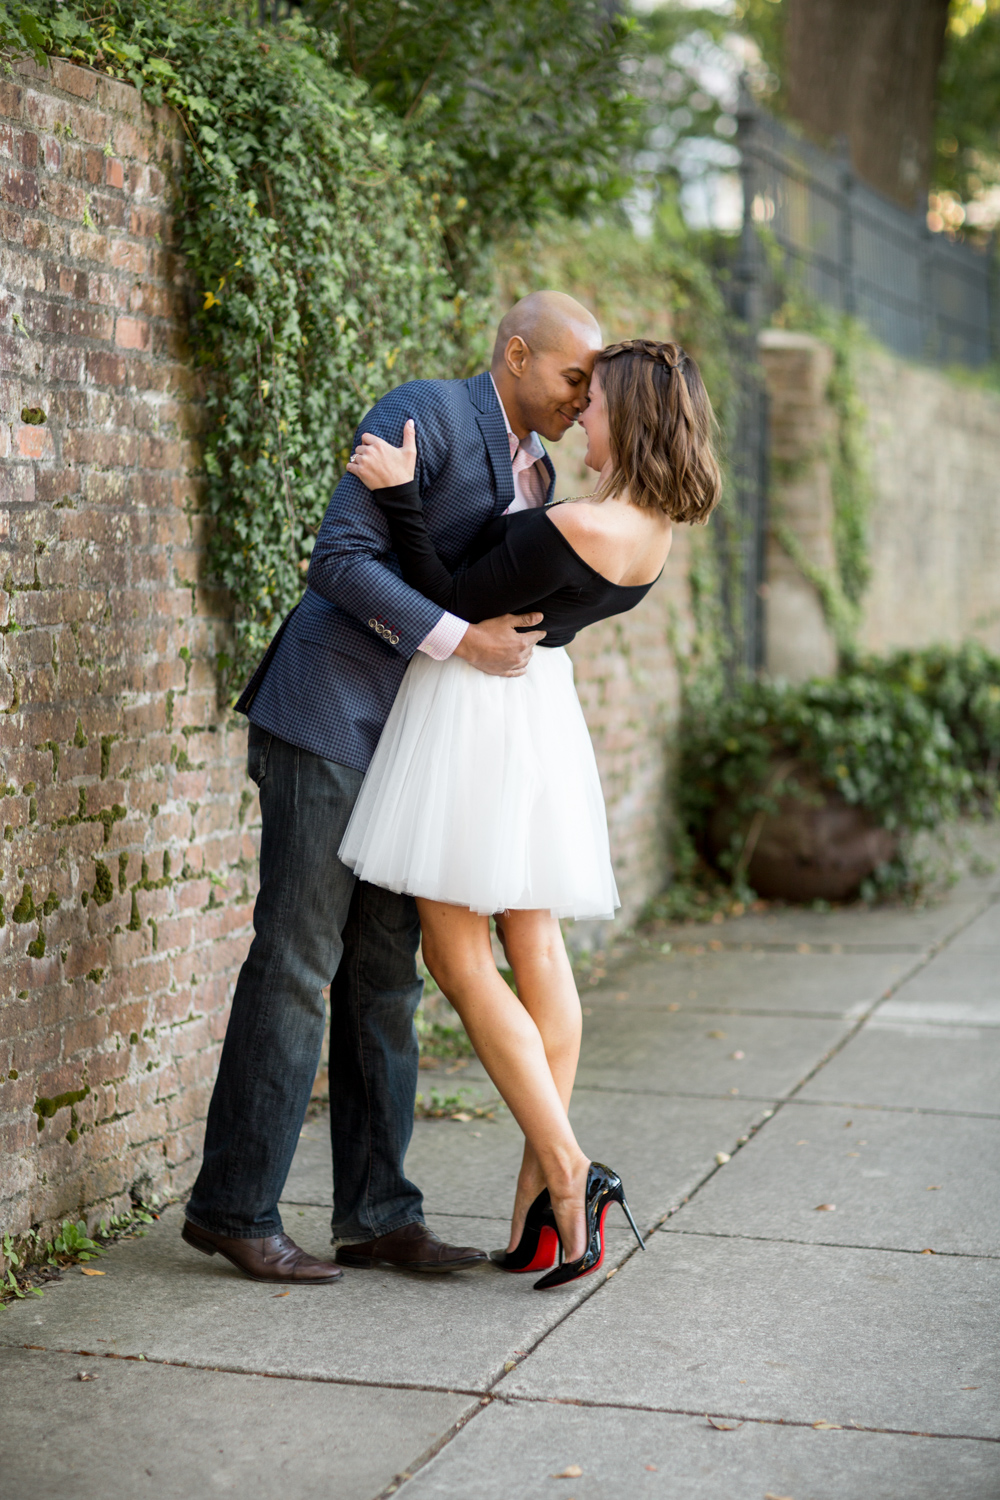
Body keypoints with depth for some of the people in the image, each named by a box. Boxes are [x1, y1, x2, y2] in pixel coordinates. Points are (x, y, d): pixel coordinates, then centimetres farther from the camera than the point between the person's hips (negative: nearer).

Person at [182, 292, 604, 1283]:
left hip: (409, 742, 9)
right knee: (296, 960, -6)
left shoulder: (536, 475, 15)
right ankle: (232, 1208, 2)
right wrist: (461, 639, -22)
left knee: (385, 971, 7)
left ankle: (376, 1214, 12)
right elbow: (337, 559, -19)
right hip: (330, 714, -8)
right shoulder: (426, 414, -12)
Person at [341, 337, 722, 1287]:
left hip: (473, 706, -9)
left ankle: (567, 1173, -7)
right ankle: (540, 1203, 13)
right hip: (541, 706, 9)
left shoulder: (570, 529, -25)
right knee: (536, 947, 10)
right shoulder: (653, 535, 2)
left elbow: (452, 604, -16)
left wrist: (397, 496, -15)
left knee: (457, 958, -2)